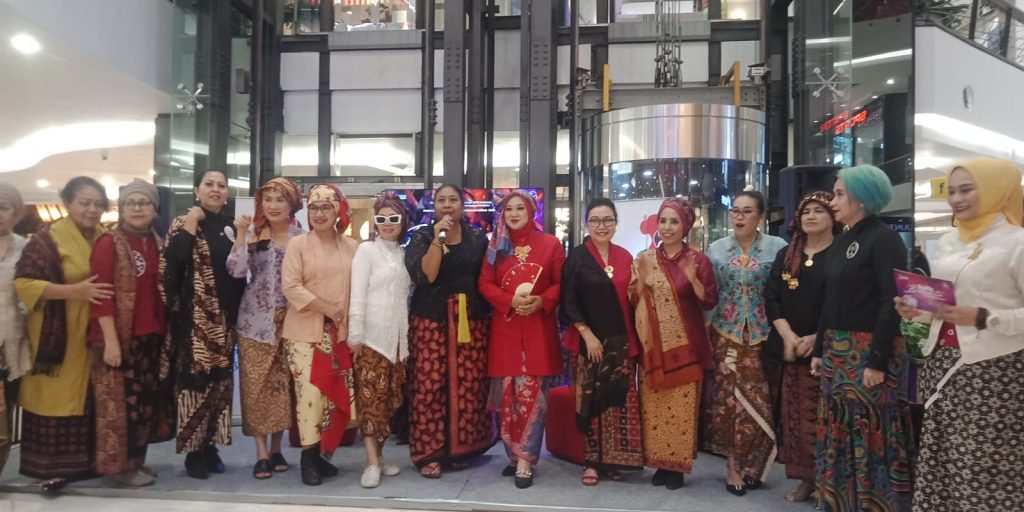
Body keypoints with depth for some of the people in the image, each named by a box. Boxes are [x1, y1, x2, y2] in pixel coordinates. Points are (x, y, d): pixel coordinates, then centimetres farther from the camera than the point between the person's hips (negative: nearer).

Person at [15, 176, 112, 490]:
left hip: (93, 336, 5)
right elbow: (23, 282, -15)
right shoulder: (48, 239, -9)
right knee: (55, 398, 0)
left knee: (87, 396, 10)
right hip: (57, 336, -5)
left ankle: (84, 459, 21)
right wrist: (74, 291, -22)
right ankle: (50, 465, 12)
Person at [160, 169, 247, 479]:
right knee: (194, 380, -3)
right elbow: (171, 262, -19)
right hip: (194, 316, -5)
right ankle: (193, 451, 7)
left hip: (225, 317, 5)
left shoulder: (231, 227, 13)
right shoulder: (184, 223, -1)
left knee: (219, 381, 9)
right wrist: (192, 223, -16)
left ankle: (210, 445, 20)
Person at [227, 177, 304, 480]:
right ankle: (261, 453, 8)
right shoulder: (252, 236, 2)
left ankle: (276, 448, 19)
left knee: (283, 385, 6)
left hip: (290, 321, 1)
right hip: (256, 321, -1)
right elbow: (236, 271, -11)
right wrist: (241, 235, -16)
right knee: (256, 385, 0)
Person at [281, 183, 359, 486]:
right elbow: (290, 286, -9)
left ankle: (322, 454, 21)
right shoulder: (298, 244, -1)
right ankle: (309, 457, 6)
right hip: (305, 332, -3)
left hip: (339, 333, 3)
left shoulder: (351, 247, 7)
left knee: (335, 393, 7)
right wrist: (327, 308, -15)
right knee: (311, 392, -8)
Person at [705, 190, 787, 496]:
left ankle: (748, 466, 19)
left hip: (761, 335, -1)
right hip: (726, 334, 2)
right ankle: (736, 467, 12)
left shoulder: (777, 247, -2)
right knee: (728, 398, 1)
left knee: (757, 402, 1)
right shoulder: (717, 249, 6)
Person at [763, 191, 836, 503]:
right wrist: (788, 337, -8)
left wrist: (817, 338, -15)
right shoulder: (785, 256, 12)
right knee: (796, 413, 7)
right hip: (790, 346, 4)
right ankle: (806, 477, 16)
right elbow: (772, 298, 5)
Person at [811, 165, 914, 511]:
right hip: (837, 351, 8)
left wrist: (878, 360, -20)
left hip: (869, 351, -8)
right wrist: (819, 349, 13)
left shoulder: (884, 239, -10)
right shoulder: (841, 241, 13)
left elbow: (891, 303, -16)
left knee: (871, 435, 0)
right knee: (838, 434, 12)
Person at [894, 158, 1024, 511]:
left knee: (986, 468, -2)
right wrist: (915, 308, 3)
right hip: (943, 363, 7)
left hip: (992, 368, -7)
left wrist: (982, 319, -22)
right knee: (940, 458, 11)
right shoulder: (946, 243, 13)